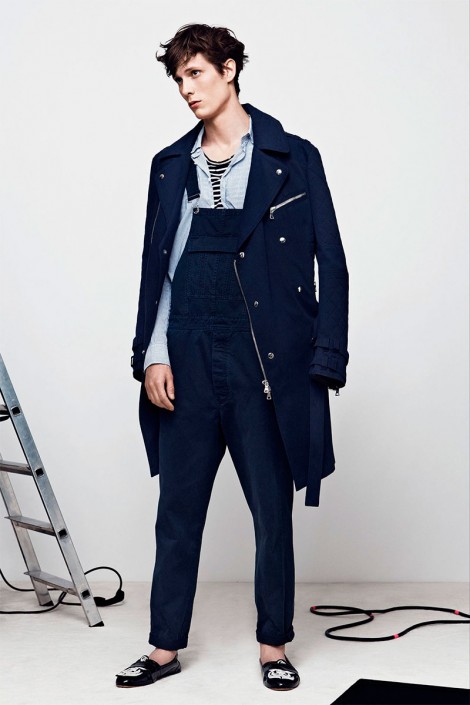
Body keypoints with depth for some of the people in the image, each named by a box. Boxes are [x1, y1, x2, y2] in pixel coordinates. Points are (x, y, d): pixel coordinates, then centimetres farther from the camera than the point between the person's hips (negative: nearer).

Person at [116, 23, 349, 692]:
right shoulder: (170, 165, 12)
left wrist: (325, 360, -7)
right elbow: (155, 266, 12)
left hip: (267, 360, -3)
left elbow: (331, 265, -1)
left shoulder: (293, 158, 1)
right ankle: (165, 647, 23)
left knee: (273, 509, 6)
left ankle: (274, 645, 23)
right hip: (188, 361, 3)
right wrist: (152, 353, 2)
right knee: (178, 508, 9)